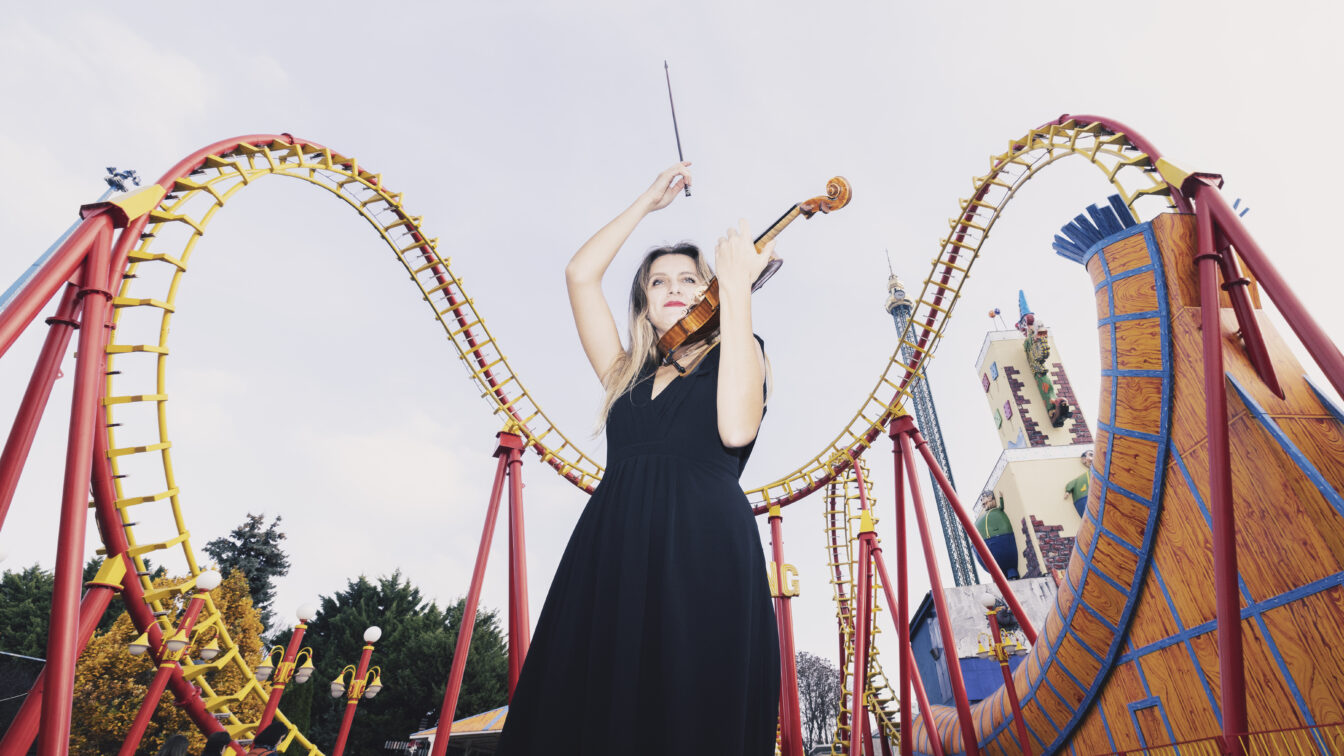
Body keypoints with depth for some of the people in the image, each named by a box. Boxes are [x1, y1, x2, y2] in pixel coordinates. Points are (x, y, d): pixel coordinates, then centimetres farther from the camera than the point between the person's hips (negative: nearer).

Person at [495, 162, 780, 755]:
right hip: (610, 553, 4)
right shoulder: (627, 374, 24)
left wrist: (737, 289, -6)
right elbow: (580, 274, 19)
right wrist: (648, 202, 25)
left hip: (701, 555, -3)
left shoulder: (738, 354, 15)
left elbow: (736, 428, -9)